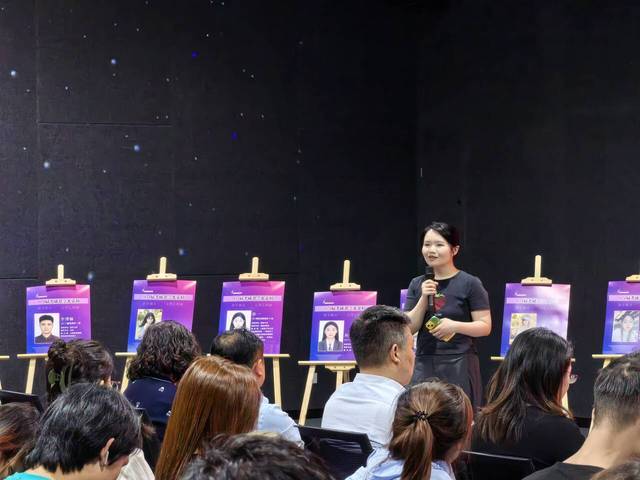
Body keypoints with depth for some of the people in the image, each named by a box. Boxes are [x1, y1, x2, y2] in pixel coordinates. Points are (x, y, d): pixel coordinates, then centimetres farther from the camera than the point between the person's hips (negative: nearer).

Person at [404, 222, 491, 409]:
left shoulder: (470, 284, -2)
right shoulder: (417, 285, 13)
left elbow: (485, 327, -4)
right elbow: (409, 328, 7)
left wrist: (455, 325, -20)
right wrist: (424, 299, -6)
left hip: (459, 364, -4)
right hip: (424, 364, 4)